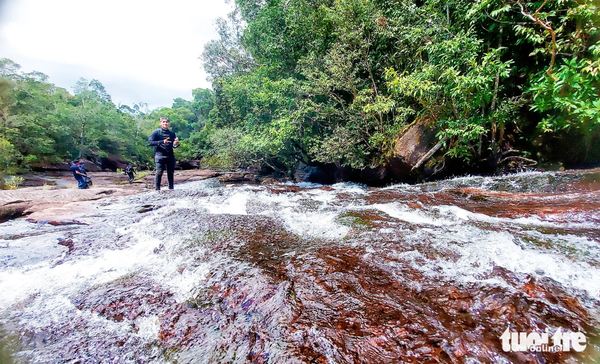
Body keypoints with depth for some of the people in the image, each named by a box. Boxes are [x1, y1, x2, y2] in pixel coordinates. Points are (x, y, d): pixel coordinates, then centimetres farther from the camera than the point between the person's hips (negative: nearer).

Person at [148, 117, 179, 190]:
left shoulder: (172, 134, 15)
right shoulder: (156, 132, 1)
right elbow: (150, 142, -7)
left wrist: (176, 144, -3)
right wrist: (162, 142, -19)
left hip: (170, 156, 4)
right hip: (160, 156, -4)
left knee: (170, 173, 8)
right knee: (159, 172, -7)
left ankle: (171, 189, 18)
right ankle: (157, 189, 2)